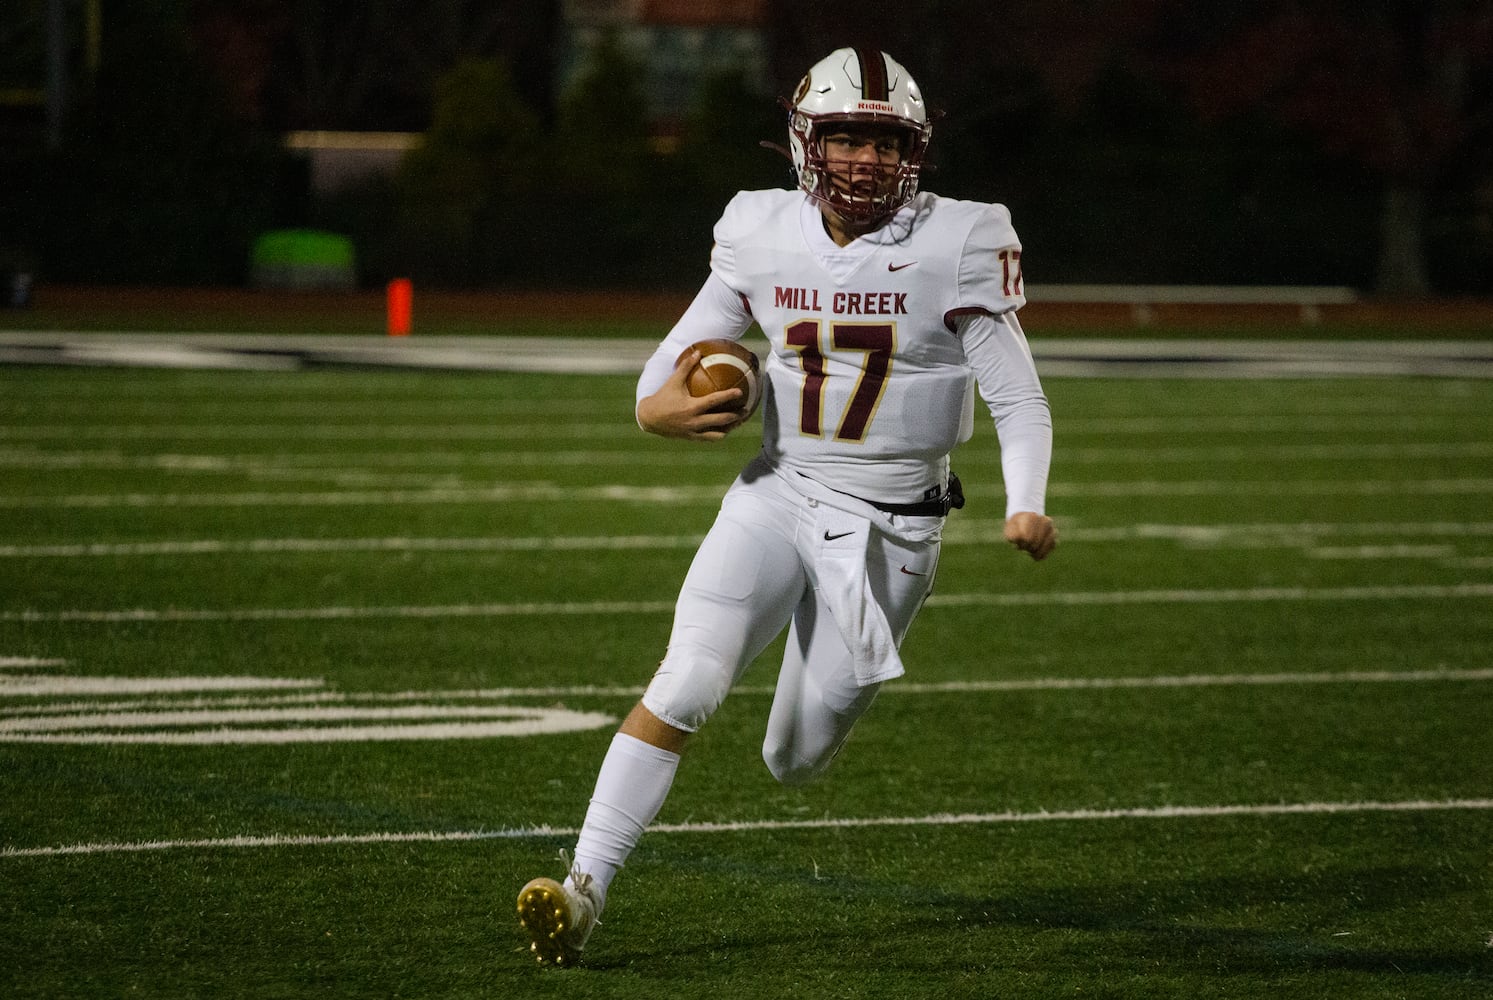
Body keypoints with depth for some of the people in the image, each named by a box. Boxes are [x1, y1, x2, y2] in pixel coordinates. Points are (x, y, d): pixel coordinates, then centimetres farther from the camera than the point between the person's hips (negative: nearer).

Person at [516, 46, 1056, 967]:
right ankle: (584, 888, -17)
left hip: (893, 531, -1)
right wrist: (662, 407, -16)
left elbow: (1020, 403, -8)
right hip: (779, 497, 1)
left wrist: (1026, 508, -26)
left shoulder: (955, 247, -10)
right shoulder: (764, 236, -1)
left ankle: (841, 674, 43)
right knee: (686, 685, -21)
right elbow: (676, 359, 8)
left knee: (797, 760, 7)